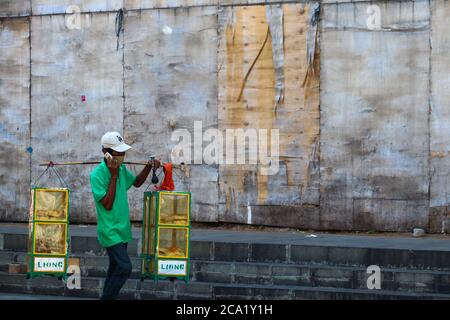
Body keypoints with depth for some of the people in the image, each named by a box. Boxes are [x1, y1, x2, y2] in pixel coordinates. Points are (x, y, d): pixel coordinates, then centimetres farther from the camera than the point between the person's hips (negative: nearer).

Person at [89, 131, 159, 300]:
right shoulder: (97, 175, -19)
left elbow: (136, 183, 22)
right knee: (124, 268, -17)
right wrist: (114, 175, -24)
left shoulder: (121, 169, 4)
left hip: (122, 229, 8)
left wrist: (148, 167, 3)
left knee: (115, 268, 14)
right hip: (110, 231, -8)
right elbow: (107, 204, -22)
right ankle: (107, 297, -4)